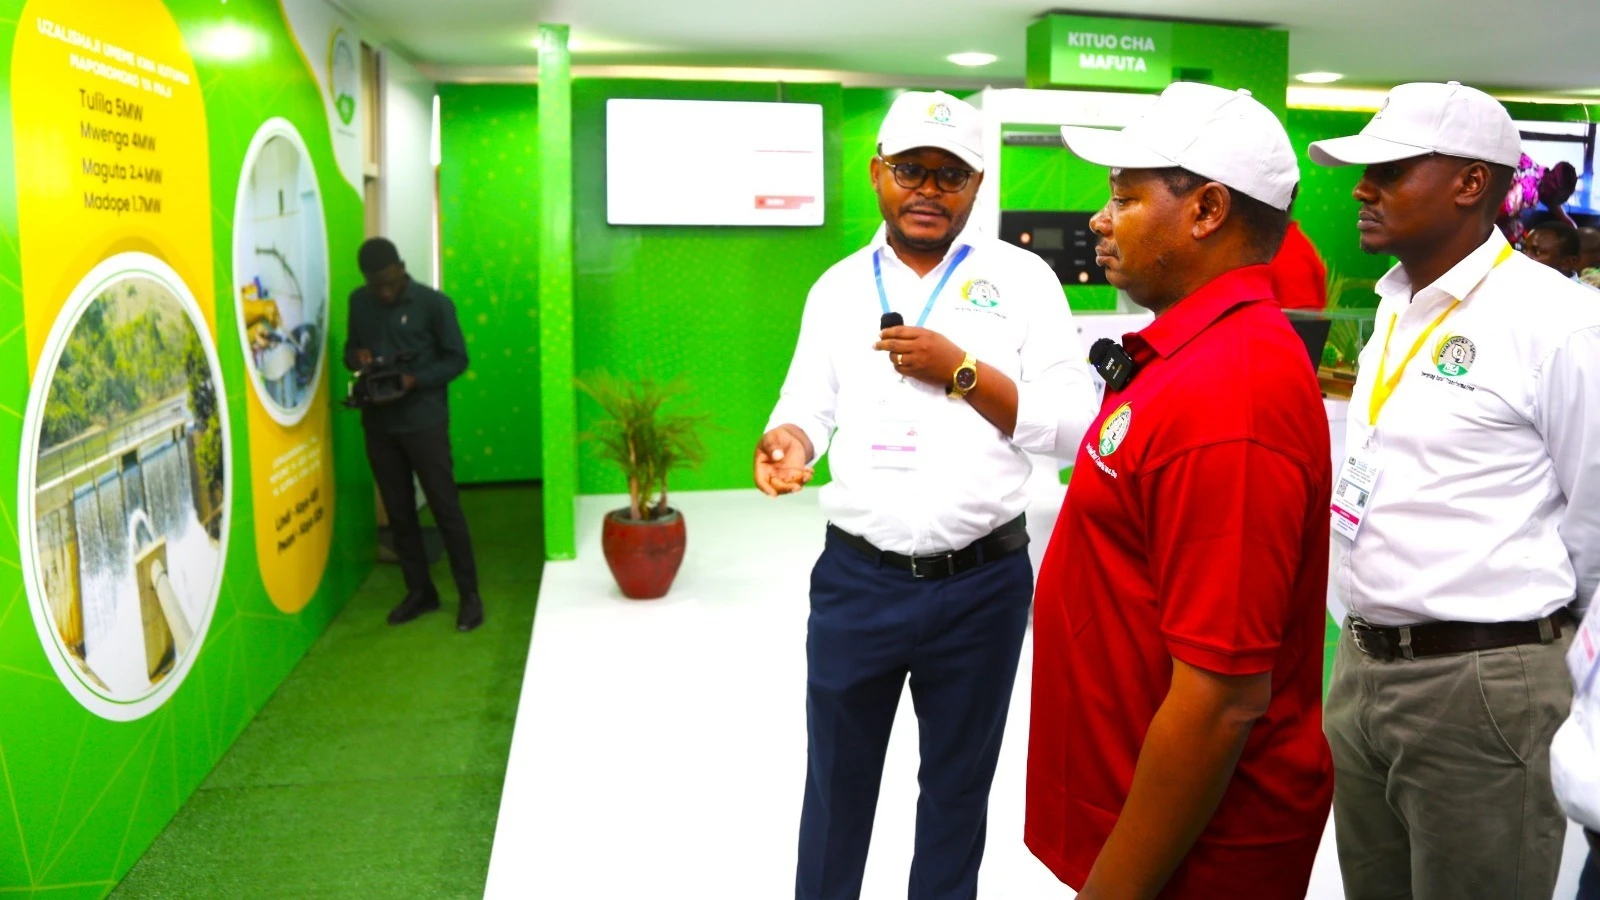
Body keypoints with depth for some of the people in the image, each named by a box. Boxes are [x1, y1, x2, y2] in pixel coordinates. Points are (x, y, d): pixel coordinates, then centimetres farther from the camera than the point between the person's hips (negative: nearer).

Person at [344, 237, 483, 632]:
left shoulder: (434, 303, -7)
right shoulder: (359, 302, 7)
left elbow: (457, 358, -5)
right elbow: (350, 347, 17)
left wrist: (415, 380, -20)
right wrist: (356, 357, -7)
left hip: (424, 420, -5)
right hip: (378, 423, 5)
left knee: (445, 507, -1)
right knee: (398, 511, 10)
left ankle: (469, 594, 8)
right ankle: (420, 590, 22)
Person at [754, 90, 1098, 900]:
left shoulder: (1023, 279, -3)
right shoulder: (839, 286, 6)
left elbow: (1075, 424, -8)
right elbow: (807, 404, 8)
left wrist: (962, 371, -18)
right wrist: (789, 441, -15)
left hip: (981, 585, -1)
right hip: (856, 578, 2)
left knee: (957, 786, 18)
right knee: (837, 778, 16)